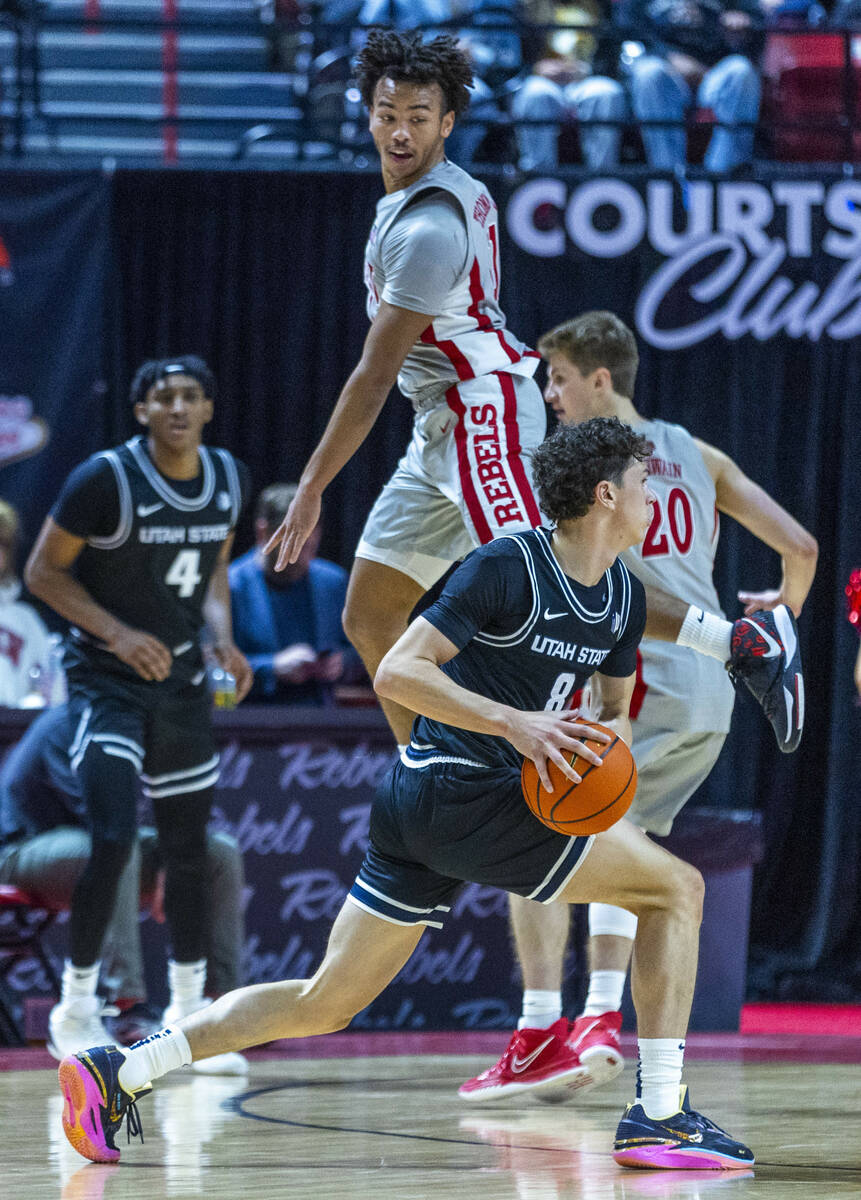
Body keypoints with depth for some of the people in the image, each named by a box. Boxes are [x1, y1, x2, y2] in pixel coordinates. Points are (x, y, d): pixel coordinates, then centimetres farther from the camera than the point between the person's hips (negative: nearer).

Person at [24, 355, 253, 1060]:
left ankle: (189, 1013, 25)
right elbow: (44, 571, -12)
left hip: (182, 681, 6)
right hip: (107, 680, -6)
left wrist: (223, 638, -3)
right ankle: (77, 1007, -3)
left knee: (189, 850, 12)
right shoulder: (106, 479, -18)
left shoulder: (228, 479, 1)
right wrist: (117, 633, -23)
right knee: (113, 839, -18)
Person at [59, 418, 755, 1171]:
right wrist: (512, 722, -24)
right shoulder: (508, 566, -13)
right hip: (462, 792, -9)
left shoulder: (624, 599, 12)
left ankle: (121, 1071, 10)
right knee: (677, 885, -8)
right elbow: (396, 672, -16)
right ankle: (659, 1115, -9)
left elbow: (615, 710, 26)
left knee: (329, 1001, 11)